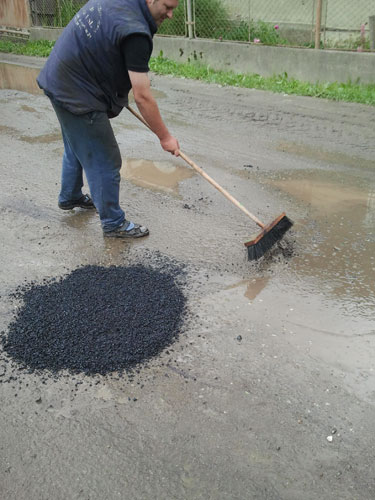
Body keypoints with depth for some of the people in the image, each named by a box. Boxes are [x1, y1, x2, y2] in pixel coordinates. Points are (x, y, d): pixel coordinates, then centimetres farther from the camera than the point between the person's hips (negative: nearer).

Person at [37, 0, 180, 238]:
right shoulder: (135, 32, -26)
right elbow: (142, 97, -25)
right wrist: (165, 137, -15)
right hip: (78, 95, -10)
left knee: (76, 147, 28)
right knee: (105, 162, 1)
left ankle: (70, 197, 49)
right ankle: (114, 223, 15)